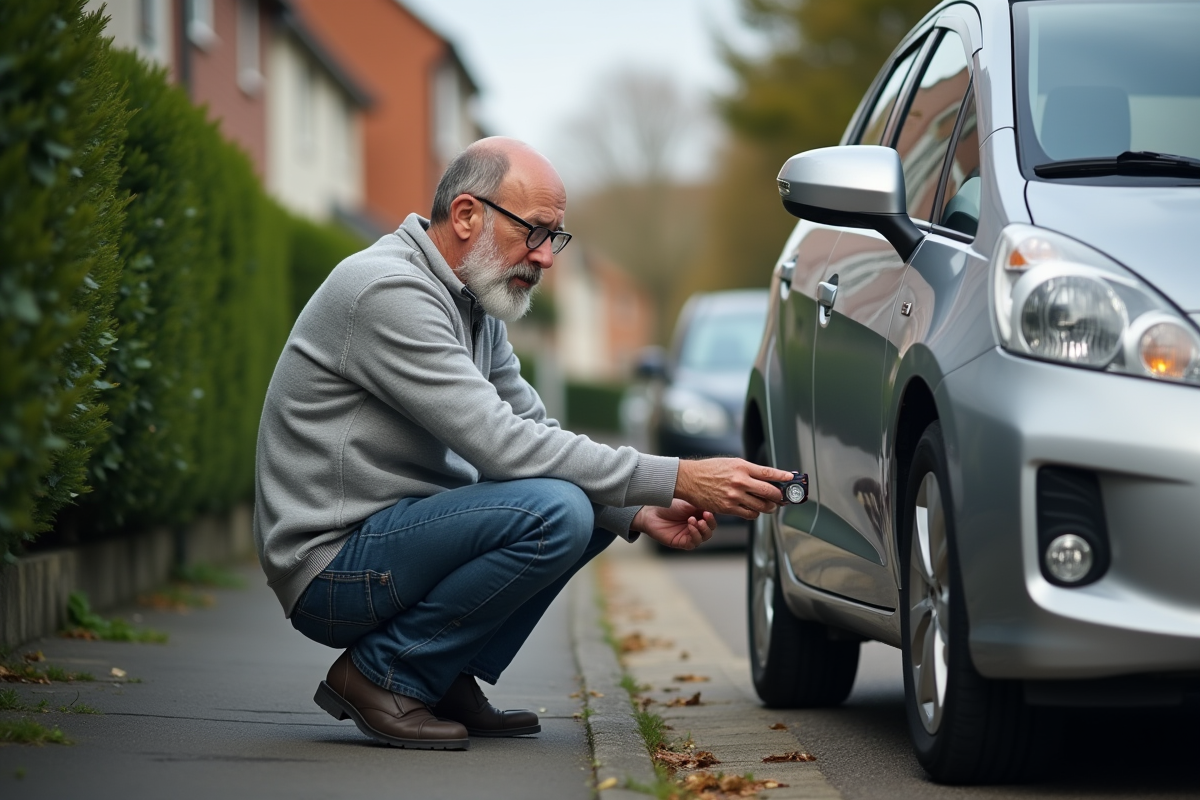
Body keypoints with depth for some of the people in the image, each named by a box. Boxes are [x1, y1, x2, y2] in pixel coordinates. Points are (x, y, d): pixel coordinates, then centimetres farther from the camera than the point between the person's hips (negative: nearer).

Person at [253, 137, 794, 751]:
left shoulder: (474, 305, 12)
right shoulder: (389, 291, -20)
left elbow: (535, 432, 13)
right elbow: (503, 445, -25)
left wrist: (640, 512, -5)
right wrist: (677, 480, -24)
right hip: (331, 567, -10)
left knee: (599, 507, 8)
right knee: (555, 510, -26)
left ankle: (448, 679, 6)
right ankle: (380, 672, -11)